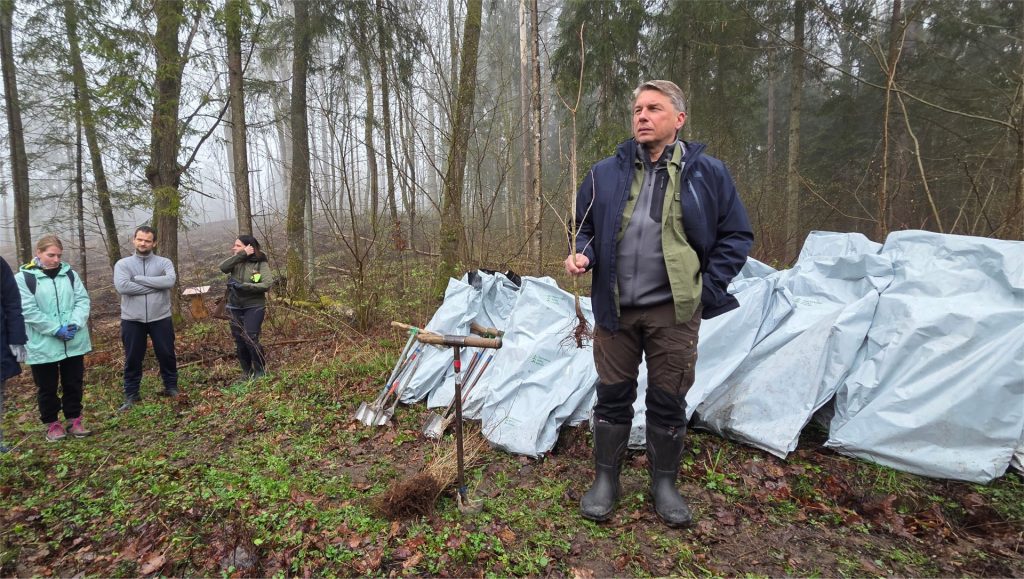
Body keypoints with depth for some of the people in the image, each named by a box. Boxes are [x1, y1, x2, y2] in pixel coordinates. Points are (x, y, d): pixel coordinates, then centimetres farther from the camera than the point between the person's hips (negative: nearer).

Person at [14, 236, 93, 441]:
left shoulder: (70, 273, 7)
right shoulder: (23, 278, -5)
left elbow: (82, 300, 2)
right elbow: (28, 311, -11)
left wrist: (75, 324, -15)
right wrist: (56, 329, -18)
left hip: (74, 342, 3)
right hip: (43, 345, -3)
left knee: (74, 384, 11)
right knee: (47, 388, 10)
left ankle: (74, 420, 24)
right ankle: (52, 424, 25)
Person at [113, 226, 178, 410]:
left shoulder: (164, 262, 1)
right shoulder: (123, 264, 1)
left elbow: (170, 280, -20)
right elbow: (122, 286, -16)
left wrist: (139, 278, -17)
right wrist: (154, 286, -15)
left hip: (160, 318, 0)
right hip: (132, 320, 0)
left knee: (166, 355, 10)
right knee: (133, 358, 10)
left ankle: (171, 387, 27)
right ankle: (131, 394, 23)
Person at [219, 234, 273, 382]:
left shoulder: (260, 263, -8)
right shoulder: (235, 261, 5)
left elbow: (267, 284, -20)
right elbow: (222, 267, -16)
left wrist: (243, 285, -22)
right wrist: (241, 255, -21)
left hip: (254, 307, -5)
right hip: (235, 308, 6)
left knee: (250, 339, -13)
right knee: (239, 342, 11)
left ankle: (260, 371, 6)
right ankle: (247, 373, 25)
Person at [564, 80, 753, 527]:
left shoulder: (707, 173, 2)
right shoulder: (605, 174, 6)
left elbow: (736, 236, 6)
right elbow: (585, 230, 15)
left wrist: (708, 288, -3)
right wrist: (582, 256, -7)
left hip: (674, 311, -1)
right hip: (614, 308, 2)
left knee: (668, 401, 9)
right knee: (612, 396, 9)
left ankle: (664, 483, 29)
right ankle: (605, 480, 26)